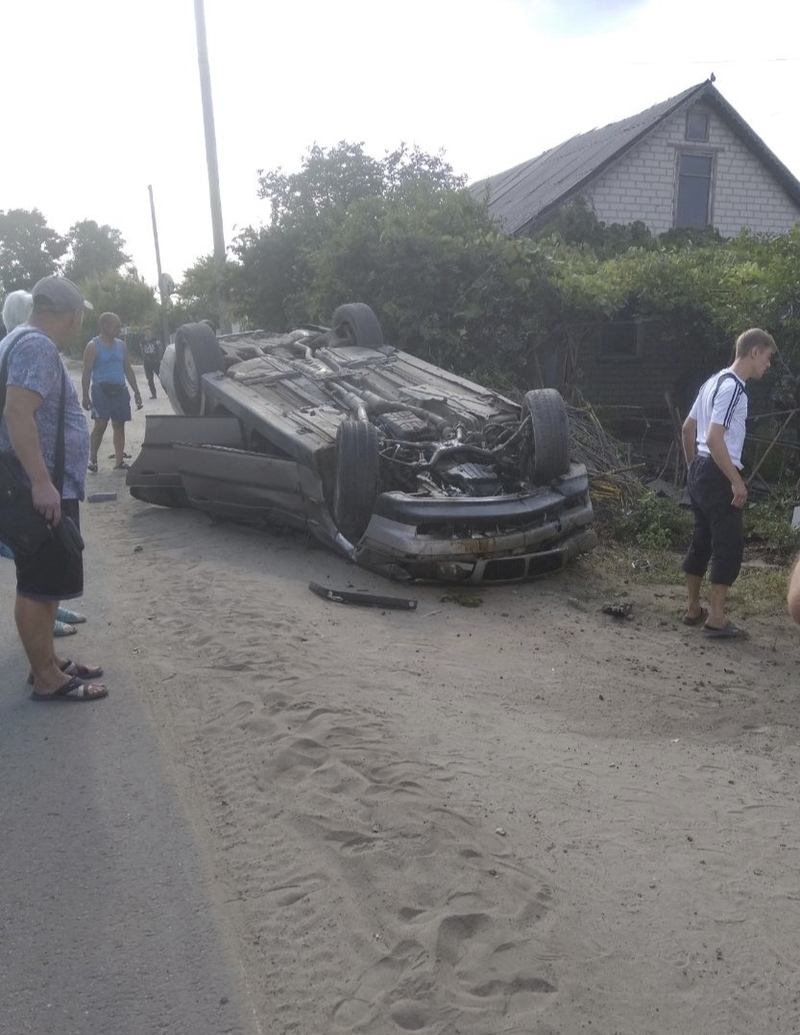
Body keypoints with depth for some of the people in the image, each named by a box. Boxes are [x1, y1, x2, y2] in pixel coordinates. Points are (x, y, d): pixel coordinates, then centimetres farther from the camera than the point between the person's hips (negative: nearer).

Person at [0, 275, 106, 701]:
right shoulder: (37, 346, -16)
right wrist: (41, 482, -30)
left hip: (49, 487, 11)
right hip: (43, 490, -11)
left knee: (47, 584, 18)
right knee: (39, 586, -3)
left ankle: (47, 660, 29)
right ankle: (47, 679, 5)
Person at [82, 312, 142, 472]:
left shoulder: (120, 344, 13)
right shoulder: (93, 346, -4)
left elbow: (128, 369, 17)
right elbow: (87, 372, -6)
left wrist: (136, 392, 13)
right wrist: (85, 396, -11)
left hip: (120, 390, 6)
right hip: (101, 389, -5)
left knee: (119, 426, 5)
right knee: (100, 425, -10)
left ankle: (119, 461, 9)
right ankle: (92, 457, 8)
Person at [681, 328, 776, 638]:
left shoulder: (715, 381, 15)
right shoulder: (733, 387, -15)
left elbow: (688, 428, 20)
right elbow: (714, 439, -23)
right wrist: (737, 481, -21)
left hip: (700, 472, 10)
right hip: (718, 476, -10)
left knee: (701, 540, 14)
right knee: (730, 544, -5)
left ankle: (693, 609, 21)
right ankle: (716, 618, -2)